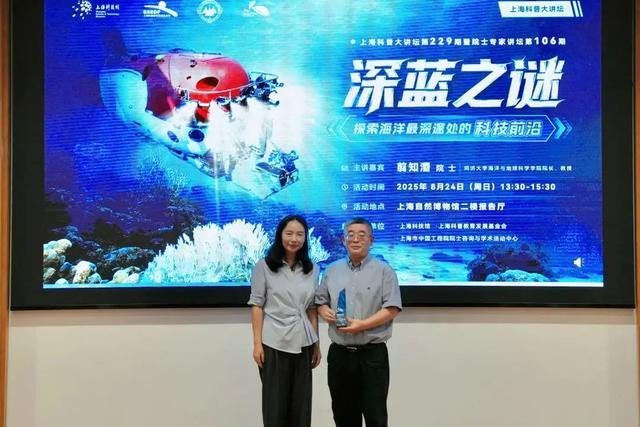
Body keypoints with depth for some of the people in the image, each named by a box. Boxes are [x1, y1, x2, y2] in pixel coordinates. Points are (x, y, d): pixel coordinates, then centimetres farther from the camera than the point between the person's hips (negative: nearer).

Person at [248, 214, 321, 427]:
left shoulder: (312, 269, 7)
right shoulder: (264, 266, -3)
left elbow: (312, 308, 10)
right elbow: (257, 306, -4)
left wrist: (317, 343, 7)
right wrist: (257, 343, -9)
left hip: (303, 343, 3)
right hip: (274, 343, -3)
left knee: (301, 402, 8)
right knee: (275, 401, 5)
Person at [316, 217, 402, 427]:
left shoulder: (384, 270, -3)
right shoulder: (332, 270, 10)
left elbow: (392, 309, -9)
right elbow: (320, 301, 16)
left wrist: (362, 325, -19)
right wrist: (324, 311, -7)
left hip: (372, 354, -4)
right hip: (339, 353, 4)